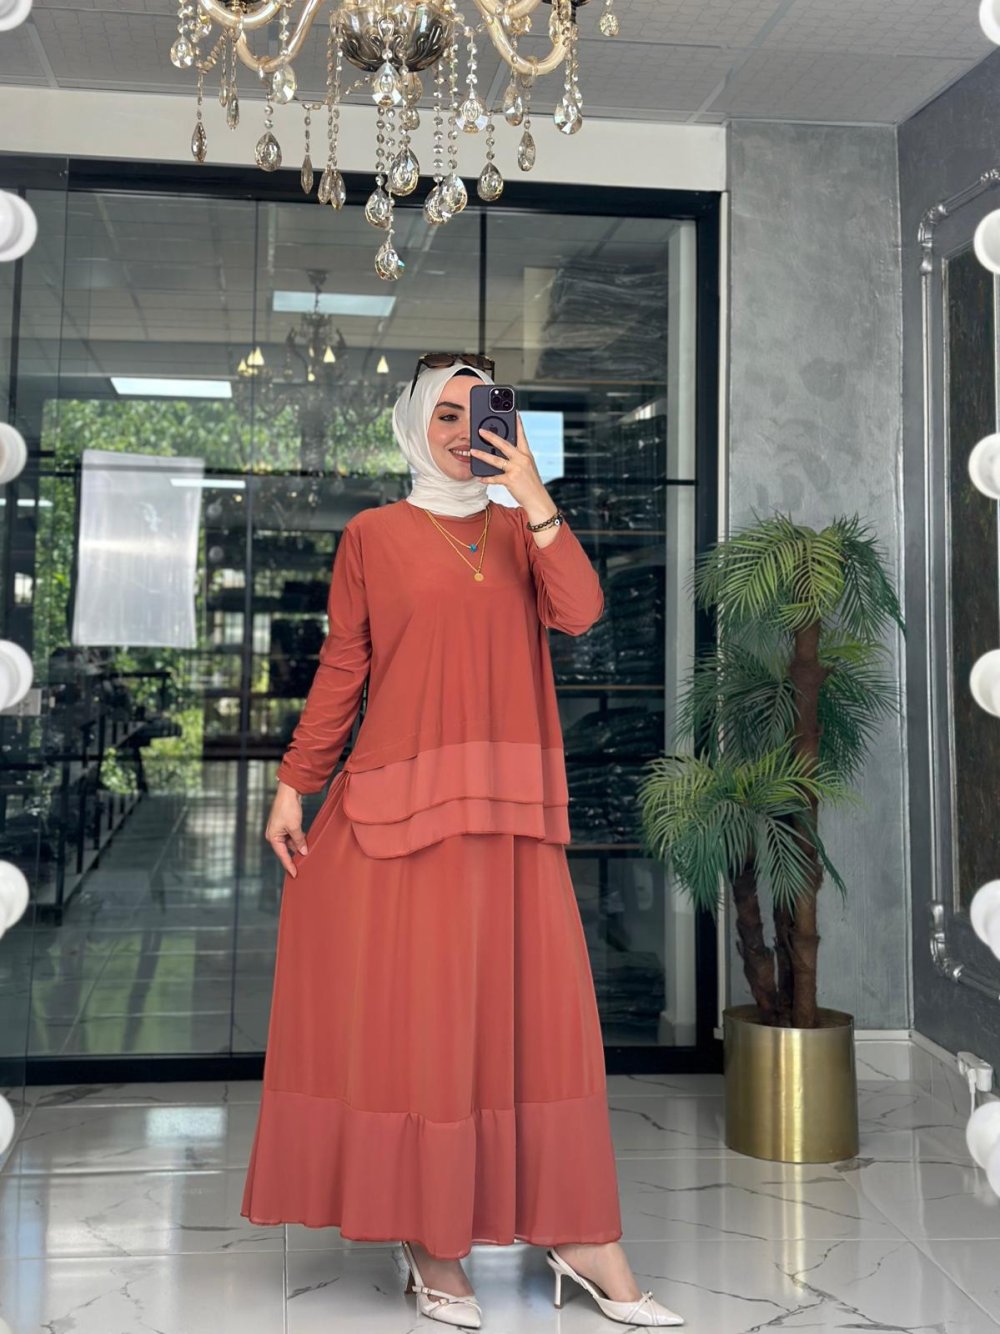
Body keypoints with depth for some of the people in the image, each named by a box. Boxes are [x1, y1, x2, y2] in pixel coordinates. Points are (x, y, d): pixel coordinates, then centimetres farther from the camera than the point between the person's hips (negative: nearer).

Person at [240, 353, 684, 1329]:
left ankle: (574, 1234, 15)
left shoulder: (518, 531, 14)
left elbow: (579, 611, -4)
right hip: (401, 805, -3)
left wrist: (534, 496, -10)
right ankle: (430, 1248, 13)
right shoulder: (373, 536, 6)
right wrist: (293, 785, 0)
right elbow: (340, 670, 4)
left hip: (507, 809, 3)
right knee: (412, 1010, 0)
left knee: (536, 1006, 5)